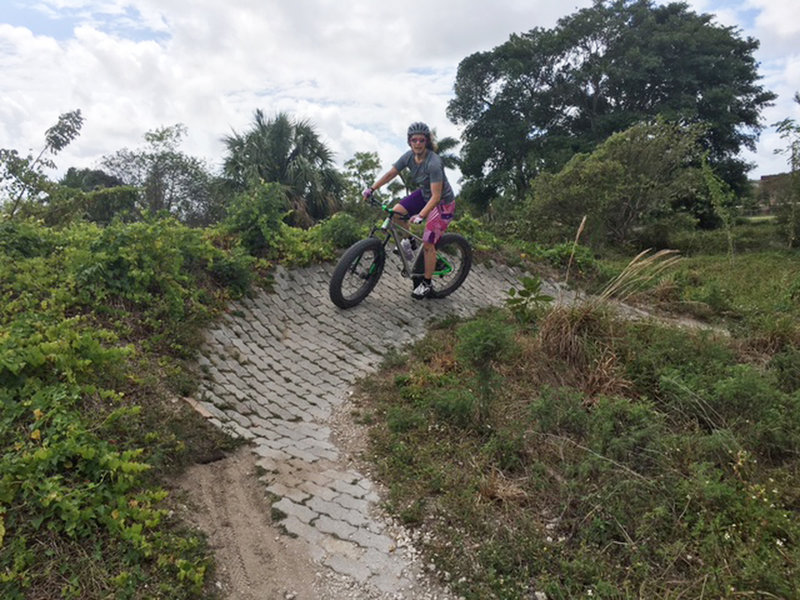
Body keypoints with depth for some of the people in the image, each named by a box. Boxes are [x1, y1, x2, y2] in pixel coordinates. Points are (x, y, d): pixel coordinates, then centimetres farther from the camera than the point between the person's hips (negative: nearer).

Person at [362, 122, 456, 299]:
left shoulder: (434, 163, -33)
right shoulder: (409, 156, -11)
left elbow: (436, 196, -35)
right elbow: (391, 173, -1)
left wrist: (421, 216, -43)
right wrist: (372, 188, -9)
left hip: (442, 203, -7)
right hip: (423, 194, 7)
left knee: (428, 244, -6)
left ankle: (427, 284, 12)